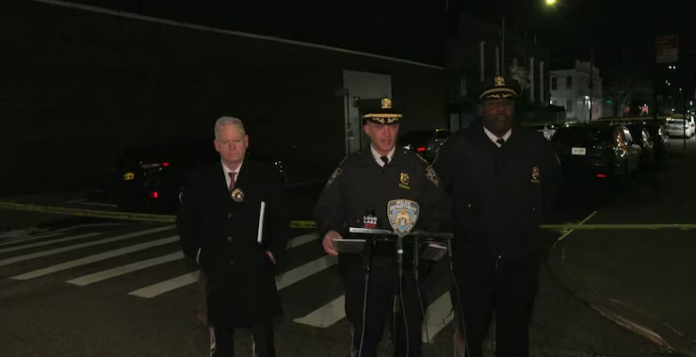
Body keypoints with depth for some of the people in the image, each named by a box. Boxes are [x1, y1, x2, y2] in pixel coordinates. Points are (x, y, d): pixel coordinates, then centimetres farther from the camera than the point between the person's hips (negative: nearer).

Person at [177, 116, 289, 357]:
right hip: (217, 272, 2)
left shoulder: (267, 176, -3)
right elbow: (185, 221, 9)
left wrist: (272, 252, -6)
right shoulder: (200, 180, 1)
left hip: (256, 272, -1)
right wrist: (196, 253, 2)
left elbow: (281, 219, 1)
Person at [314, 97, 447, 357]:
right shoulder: (349, 168, 4)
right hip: (362, 270, 0)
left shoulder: (417, 166, 3)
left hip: (406, 268, 1)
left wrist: (423, 230, -18)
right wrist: (329, 232, -16)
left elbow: (436, 207, 0)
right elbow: (327, 208, 3)